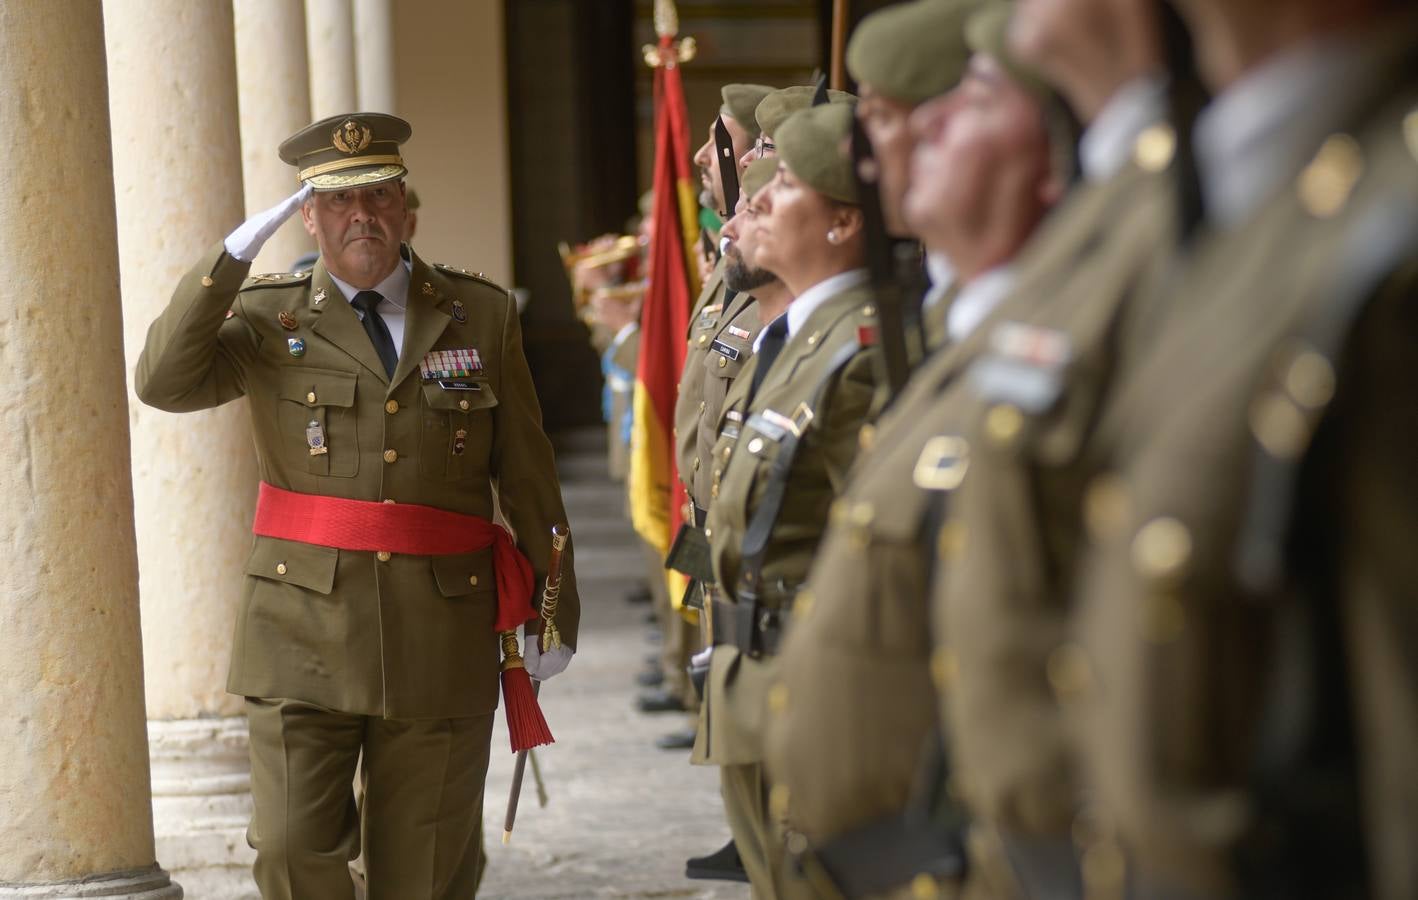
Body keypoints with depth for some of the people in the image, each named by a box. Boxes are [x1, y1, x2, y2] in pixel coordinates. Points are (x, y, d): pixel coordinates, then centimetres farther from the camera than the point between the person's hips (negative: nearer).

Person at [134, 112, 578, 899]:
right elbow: (165, 382, -13)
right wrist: (237, 251, -14)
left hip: (441, 634, 1)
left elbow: (528, 477, 10)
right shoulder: (269, 318, 5)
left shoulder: (480, 315, 7)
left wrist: (555, 613, 10)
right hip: (305, 628, -1)